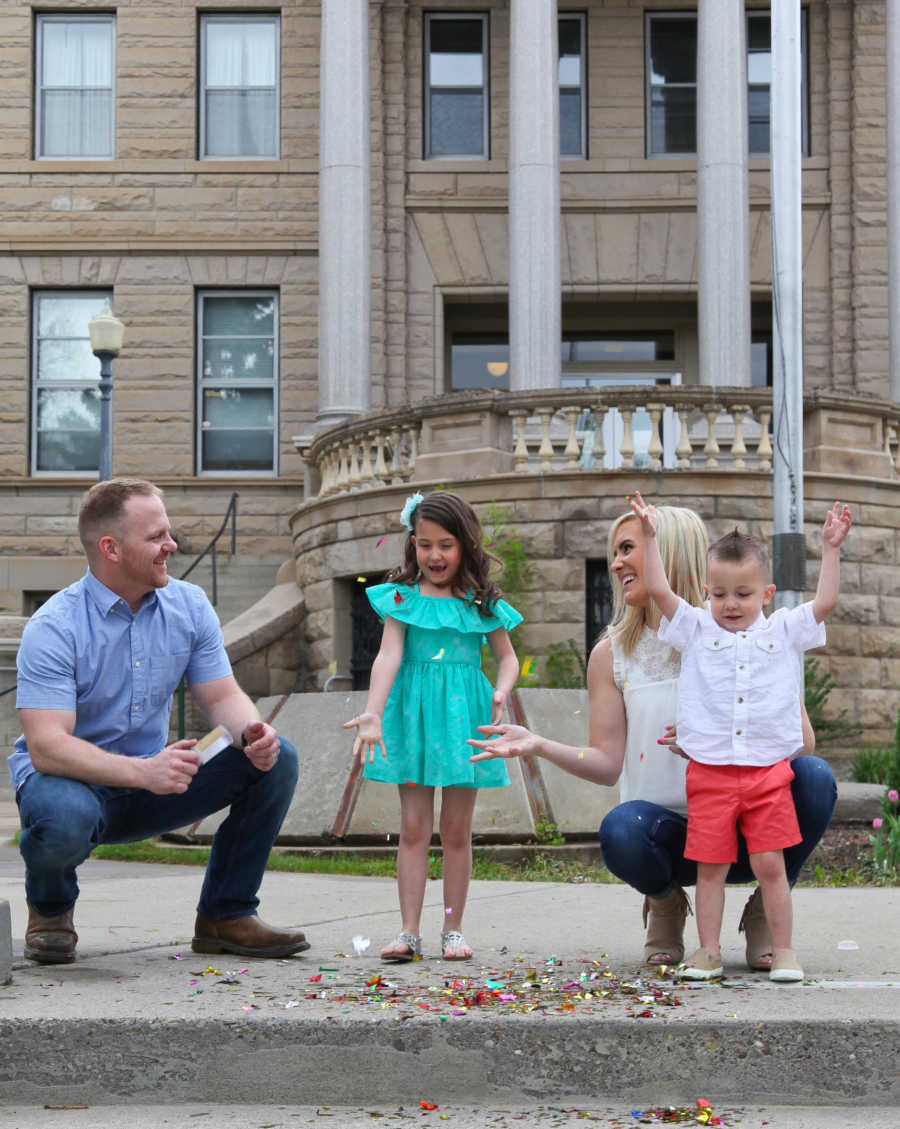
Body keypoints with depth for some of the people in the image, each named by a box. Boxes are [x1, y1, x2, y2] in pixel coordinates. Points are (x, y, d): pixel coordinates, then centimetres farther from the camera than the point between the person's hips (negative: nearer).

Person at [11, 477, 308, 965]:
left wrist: (253, 733, -24)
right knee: (66, 816, -41)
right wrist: (142, 772, -42)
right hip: (71, 780, -5)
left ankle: (225, 915, 2)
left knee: (275, 759, -11)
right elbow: (46, 746, -28)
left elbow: (222, 695, 1)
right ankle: (49, 908, -3)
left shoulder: (189, 605, -1)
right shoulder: (54, 627, -20)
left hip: (151, 785, 5)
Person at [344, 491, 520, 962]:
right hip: (413, 712, -1)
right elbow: (389, 655, -9)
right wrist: (373, 713, -22)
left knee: (457, 829, 5)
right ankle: (408, 932, 4)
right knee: (413, 827, 0)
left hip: (463, 714, 1)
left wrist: (501, 692, -12)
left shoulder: (482, 602, 5)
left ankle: (453, 930, 14)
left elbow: (508, 658, 10)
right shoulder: (403, 597, 1)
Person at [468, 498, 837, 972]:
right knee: (621, 829, -35)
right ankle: (666, 903, 4)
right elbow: (607, 764, -1)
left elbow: (801, 740, -8)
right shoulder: (612, 654, 4)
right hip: (667, 829, 0)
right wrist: (539, 745, -17)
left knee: (813, 776, -29)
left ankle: (764, 912, -1)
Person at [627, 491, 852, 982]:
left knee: (770, 864, 0)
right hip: (709, 773, 0)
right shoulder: (696, 629, 6)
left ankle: (783, 950, 11)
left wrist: (831, 549, -1)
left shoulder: (784, 631, 8)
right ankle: (708, 951, 13)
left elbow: (825, 602, 2)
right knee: (710, 866, 3)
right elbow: (659, 591, -2)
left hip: (768, 772, 0)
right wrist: (650, 536, -6)